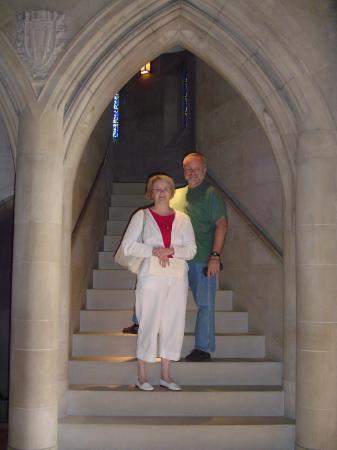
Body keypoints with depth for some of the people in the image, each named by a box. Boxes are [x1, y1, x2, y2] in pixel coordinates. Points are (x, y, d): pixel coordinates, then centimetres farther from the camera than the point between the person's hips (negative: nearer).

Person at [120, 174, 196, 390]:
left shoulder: (183, 218, 12)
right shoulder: (142, 216, 5)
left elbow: (192, 249, 5)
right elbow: (127, 245, -3)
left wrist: (171, 251, -13)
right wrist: (154, 251, -14)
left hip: (178, 277, 3)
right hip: (151, 276, -3)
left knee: (174, 324, 4)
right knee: (149, 323, -2)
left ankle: (166, 375, 16)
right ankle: (142, 376, 9)